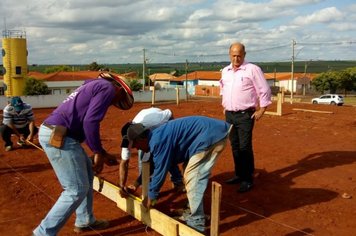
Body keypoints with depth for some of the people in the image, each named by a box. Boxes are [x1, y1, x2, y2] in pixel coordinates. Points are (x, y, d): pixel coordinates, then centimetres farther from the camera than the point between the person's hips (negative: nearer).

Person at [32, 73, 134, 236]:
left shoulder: (95, 86, 25)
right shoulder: (107, 88, -4)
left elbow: (85, 122, 27)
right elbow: (90, 122, -16)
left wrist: (102, 154, 28)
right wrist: (98, 153, -6)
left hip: (53, 133, 10)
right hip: (58, 136, -10)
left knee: (87, 173, 22)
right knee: (77, 189, -3)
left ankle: (84, 221, 33)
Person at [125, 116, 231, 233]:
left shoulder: (158, 141, -17)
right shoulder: (157, 137, 16)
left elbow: (160, 170, -11)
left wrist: (151, 197, 3)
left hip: (211, 134, -11)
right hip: (212, 132, 11)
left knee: (193, 177, -8)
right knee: (191, 175, 19)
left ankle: (196, 223, -1)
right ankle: (194, 212, 30)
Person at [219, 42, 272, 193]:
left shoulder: (252, 69, -8)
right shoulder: (225, 71, 11)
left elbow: (264, 91, -7)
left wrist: (261, 110, -9)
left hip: (245, 115, -6)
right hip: (229, 115, 6)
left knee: (245, 147, -8)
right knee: (235, 146, 13)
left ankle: (248, 179, 2)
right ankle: (239, 174, 25)